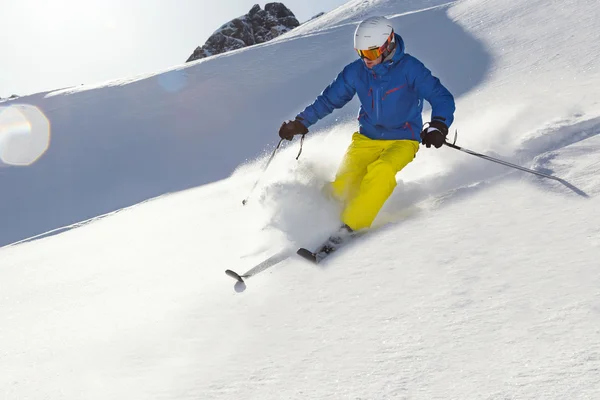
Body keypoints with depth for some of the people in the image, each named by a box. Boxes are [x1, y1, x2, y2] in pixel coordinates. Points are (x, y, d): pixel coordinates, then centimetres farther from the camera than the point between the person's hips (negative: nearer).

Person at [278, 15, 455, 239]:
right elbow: (329, 99, 7)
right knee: (343, 186, -16)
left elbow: (442, 98, -16)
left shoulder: (409, 68, -15)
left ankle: (353, 225, -24)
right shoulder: (356, 71, -5)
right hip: (367, 139, 3)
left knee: (381, 171, -33)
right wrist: (301, 123, 1)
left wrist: (438, 126, -35)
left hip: (402, 140, -3)